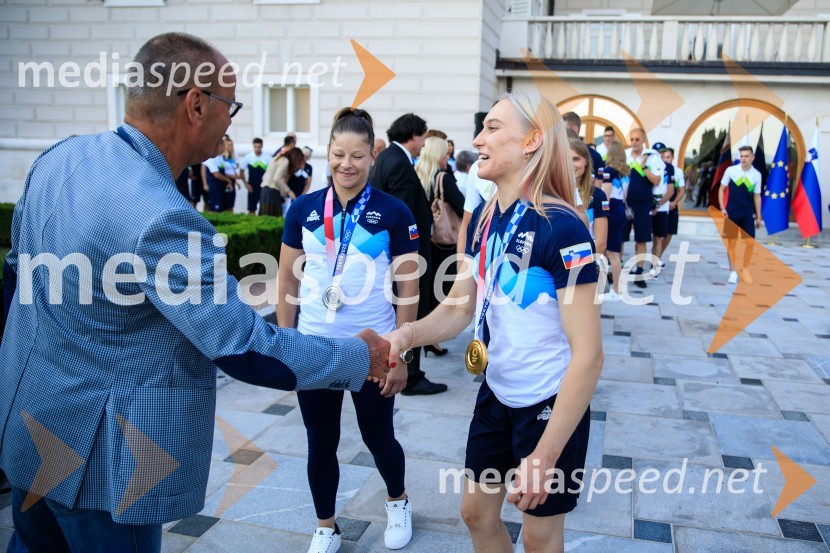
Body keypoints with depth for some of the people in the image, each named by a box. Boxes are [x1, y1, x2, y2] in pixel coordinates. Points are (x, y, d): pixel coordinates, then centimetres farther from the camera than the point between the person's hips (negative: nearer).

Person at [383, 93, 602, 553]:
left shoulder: (561, 226, -25)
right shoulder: (484, 218, -1)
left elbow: (588, 354, -25)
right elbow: (459, 307, 6)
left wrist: (545, 455, -26)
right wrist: (405, 335, -16)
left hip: (551, 405, -6)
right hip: (495, 394, 7)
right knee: (477, 512, 20)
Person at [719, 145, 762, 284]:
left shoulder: (757, 175, 0)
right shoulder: (731, 170, -5)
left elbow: (757, 196, 7)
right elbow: (722, 189, 4)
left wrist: (758, 216, 7)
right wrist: (722, 208, -5)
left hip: (748, 214, 1)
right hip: (731, 212, -1)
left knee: (750, 242, -1)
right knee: (731, 242, 4)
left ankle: (745, 269, 19)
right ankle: (733, 271, 16)